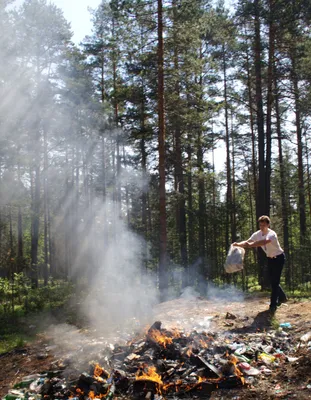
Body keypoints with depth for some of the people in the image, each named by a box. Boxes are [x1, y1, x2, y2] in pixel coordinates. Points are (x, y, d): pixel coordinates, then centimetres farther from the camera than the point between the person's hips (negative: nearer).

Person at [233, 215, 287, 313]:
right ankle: (282, 297, 34)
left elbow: (265, 242, -51)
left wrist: (252, 245, -61)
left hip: (278, 257, -7)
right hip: (270, 258, 7)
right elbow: (247, 242, -15)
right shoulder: (257, 234, -9)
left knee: (275, 281, -10)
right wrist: (238, 244, -35)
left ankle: (273, 304, -5)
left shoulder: (272, 234, -30)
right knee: (272, 280, 13)